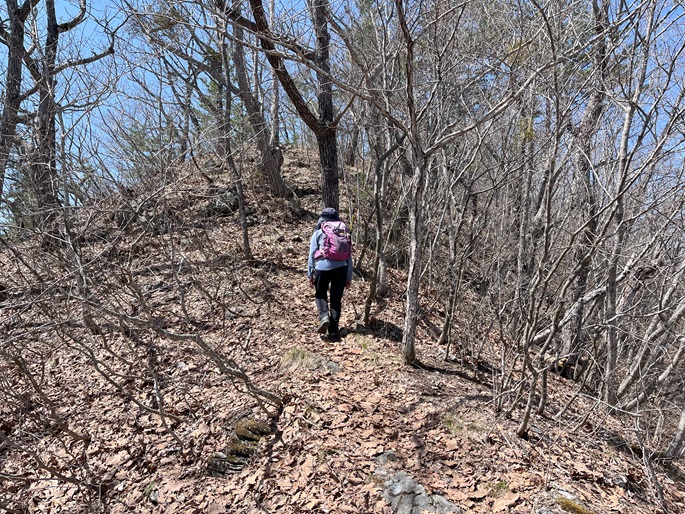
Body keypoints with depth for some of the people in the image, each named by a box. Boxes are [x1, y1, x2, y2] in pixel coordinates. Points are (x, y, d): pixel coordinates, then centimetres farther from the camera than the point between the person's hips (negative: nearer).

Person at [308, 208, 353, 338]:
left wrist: (310, 274, 9)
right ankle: (333, 330, 12)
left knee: (320, 294, 21)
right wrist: (349, 277, 18)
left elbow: (312, 254, 4)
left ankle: (324, 316, -4)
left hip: (322, 267, -2)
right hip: (341, 268, 2)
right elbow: (349, 256, 14)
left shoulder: (318, 233, 10)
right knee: (336, 299, 12)